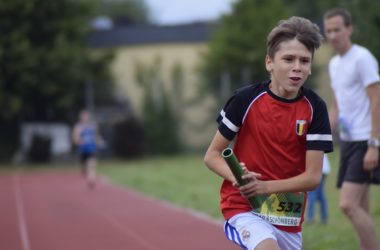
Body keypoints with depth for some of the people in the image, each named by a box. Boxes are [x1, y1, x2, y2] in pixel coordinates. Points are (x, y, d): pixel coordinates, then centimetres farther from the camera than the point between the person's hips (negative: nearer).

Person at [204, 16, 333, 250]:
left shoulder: (315, 108, -6)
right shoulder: (246, 99, -10)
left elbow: (313, 177, -9)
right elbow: (212, 155, -1)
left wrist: (265, 186, -22)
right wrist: (237, 176, -21)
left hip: (290, 216, 4)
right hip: (243, 205, -3)